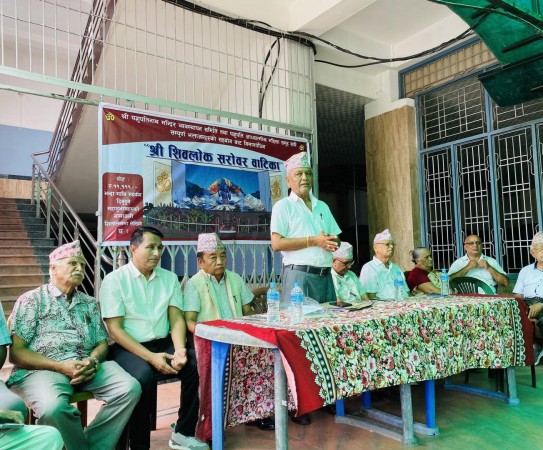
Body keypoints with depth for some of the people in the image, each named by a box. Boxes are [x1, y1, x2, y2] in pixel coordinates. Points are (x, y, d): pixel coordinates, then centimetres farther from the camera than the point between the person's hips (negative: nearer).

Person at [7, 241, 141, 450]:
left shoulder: (90, 303, 20)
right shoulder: (31, 300, 5)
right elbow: (16, 352, -3)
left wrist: (92, 361, -10)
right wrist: (61, 366, -16)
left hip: (88, 366, 4)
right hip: (42, 369, -4)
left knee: (130, 389, -20)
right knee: (53, 407, -36)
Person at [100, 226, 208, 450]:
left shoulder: (169, 278, 8)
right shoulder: (114, 279, -5)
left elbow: (176, 318, 3)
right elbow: (115, 329, -11)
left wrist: (179, 349, -17)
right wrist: (150, 357, -20)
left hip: (162, 343, 4)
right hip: (127, 347, -4)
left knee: (196, 365, -21)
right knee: (144, 377, -34)